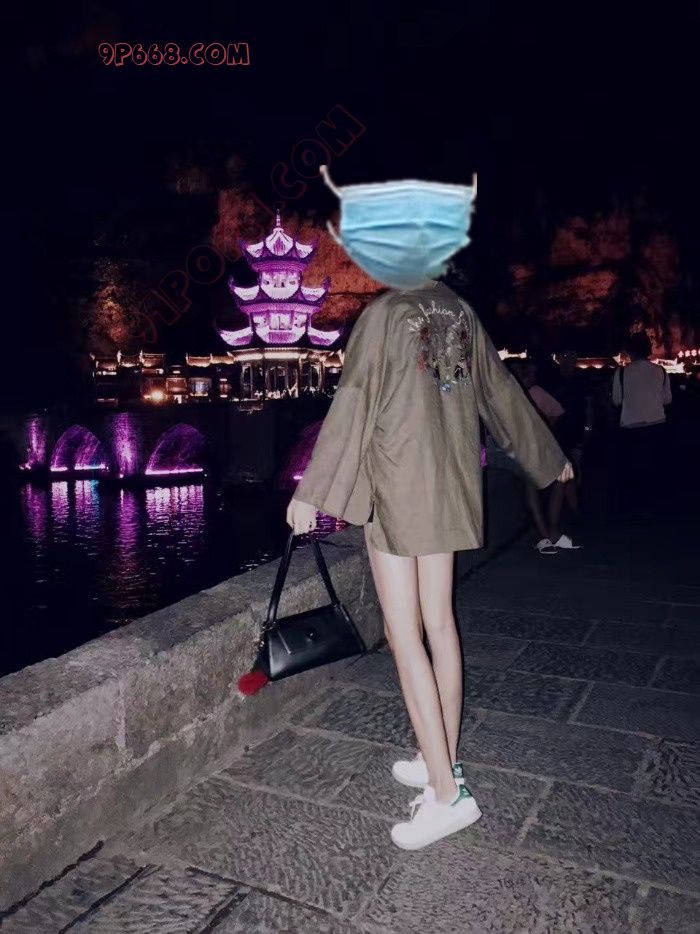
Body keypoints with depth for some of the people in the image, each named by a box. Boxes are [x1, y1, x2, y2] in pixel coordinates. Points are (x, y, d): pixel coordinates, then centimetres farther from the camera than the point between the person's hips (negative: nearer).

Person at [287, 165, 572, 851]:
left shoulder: (382, 316, -11)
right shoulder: (462, 316, 7)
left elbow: (351, 406, -14)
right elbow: (503, 396, 14)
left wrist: (312, 491, -9)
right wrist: (549, 459, 26)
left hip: (395, 489, -6)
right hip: (448, 489, 7)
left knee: (405, 634, -2)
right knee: (439, 622, 14)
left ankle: (445, 792, 0)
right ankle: (443, 760, 26)